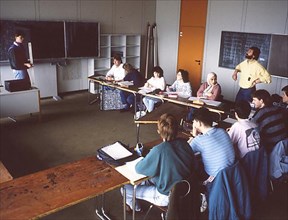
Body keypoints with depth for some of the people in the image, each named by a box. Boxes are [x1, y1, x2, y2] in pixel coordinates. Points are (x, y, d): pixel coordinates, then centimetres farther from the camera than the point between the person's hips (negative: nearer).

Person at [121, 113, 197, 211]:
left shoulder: (159, 150, -30)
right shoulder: (184, 143, -12)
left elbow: (139, 169, -19)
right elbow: (193, 165, 5)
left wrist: (144, 159, 3)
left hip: (168, 197, -7)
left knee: (126, 188, 8)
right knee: (148, 178, 26)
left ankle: (134, 206, 39)